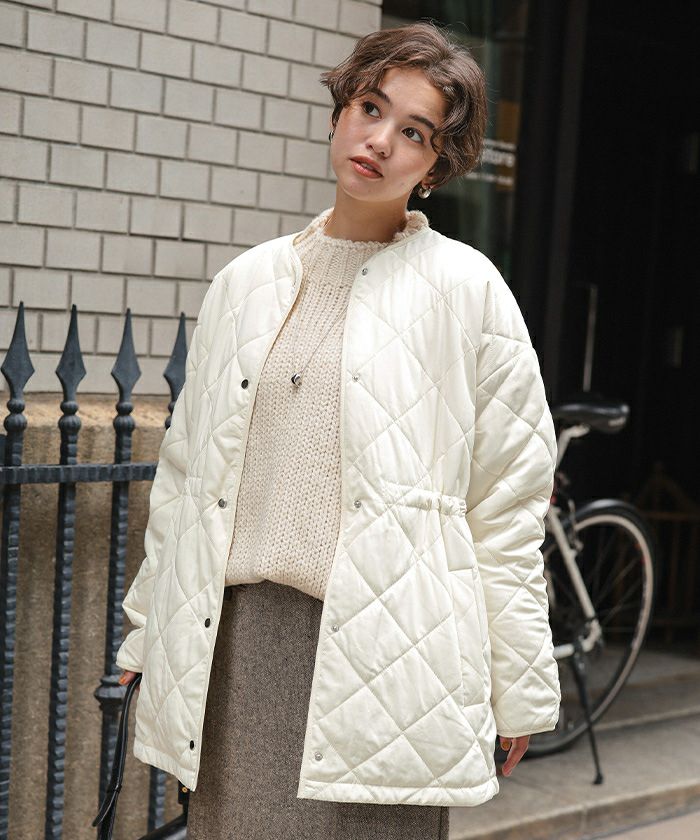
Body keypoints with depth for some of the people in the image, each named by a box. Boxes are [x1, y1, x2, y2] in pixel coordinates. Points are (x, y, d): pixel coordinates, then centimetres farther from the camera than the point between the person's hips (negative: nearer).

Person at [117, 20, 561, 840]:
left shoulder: (464, 287, 1)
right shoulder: (245, 280, 12)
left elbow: (508, 501, 1)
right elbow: (184, 468, 17)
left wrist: (518, 687, 1)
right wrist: (148, 636, 18)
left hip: (380, 644, -3)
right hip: (230, 638, 4)